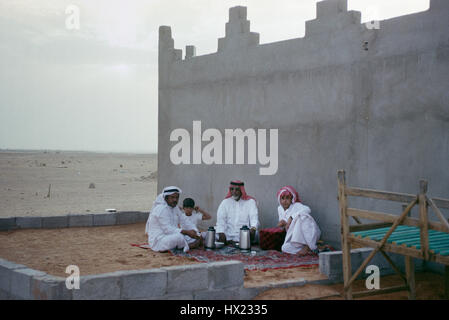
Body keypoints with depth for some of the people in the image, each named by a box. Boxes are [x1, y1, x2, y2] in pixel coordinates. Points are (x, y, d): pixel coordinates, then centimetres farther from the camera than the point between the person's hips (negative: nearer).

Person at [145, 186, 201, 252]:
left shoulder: (175, 208, 9)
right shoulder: (161, 209, -19)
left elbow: (185, 222, 8)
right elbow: (167, 229, -26)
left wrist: (194, 232, -10)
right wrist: (187, 232, -30)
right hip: (159, 240, -9)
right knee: (179, 236, -34)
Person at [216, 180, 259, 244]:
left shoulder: (250, 202, 9)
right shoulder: (225, 202, 13)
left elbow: (254, 217, -5)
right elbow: (221, 219, 1)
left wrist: (253, 228, -28)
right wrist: (221, 233, -19)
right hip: (228, 236, 2)